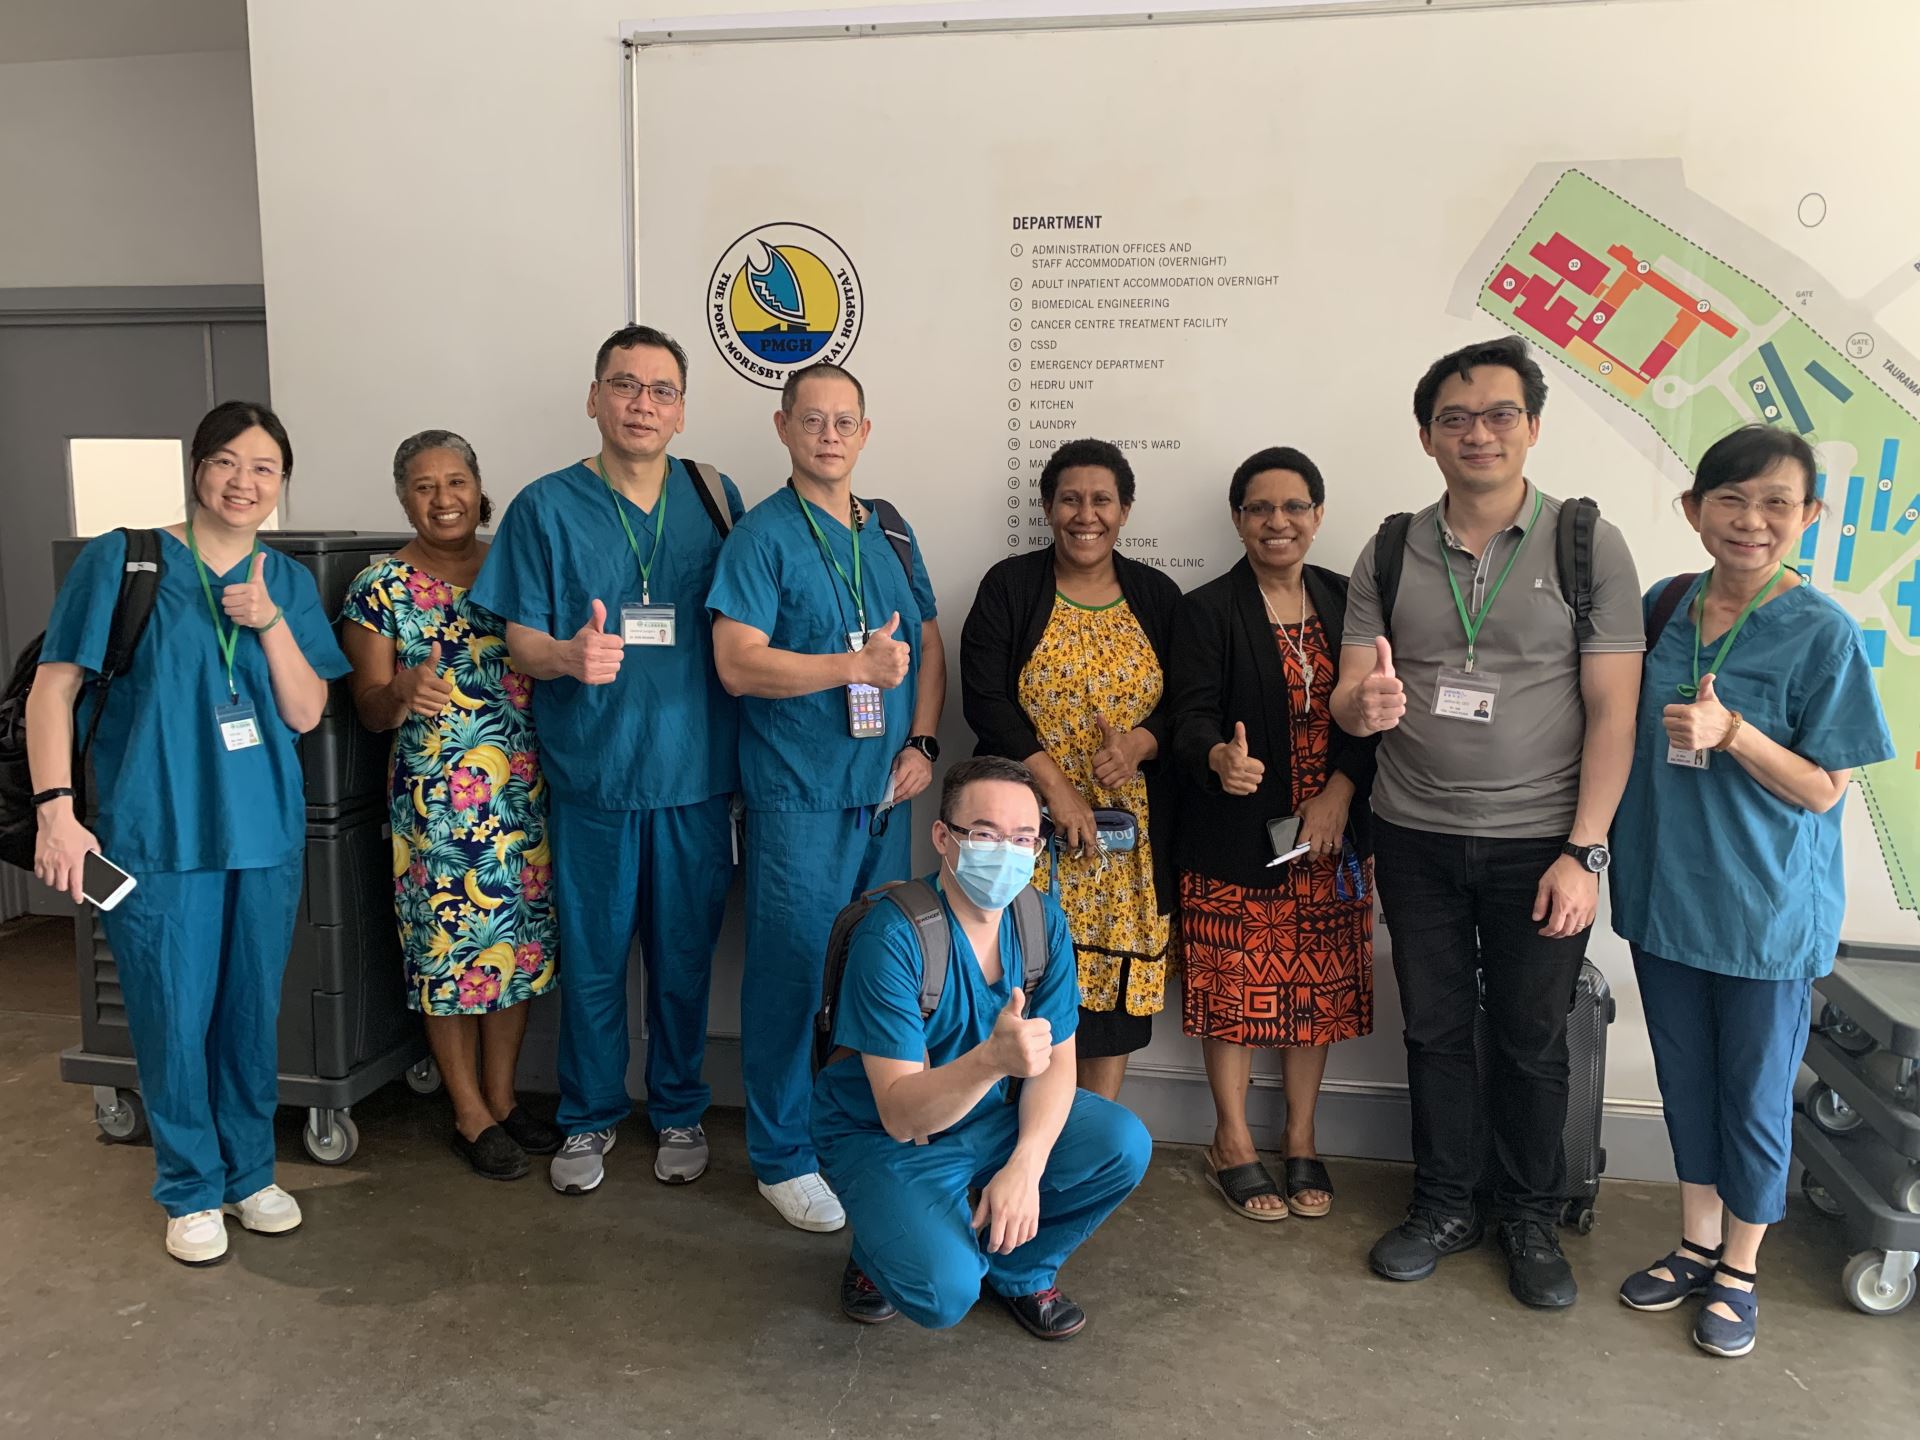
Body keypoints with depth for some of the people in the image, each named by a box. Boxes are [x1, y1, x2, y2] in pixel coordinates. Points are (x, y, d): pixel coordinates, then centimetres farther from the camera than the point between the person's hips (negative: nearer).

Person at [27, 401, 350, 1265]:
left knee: (252, 1015, 13)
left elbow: (305, 714, 1)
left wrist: (271, 623, -13)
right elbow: (54, 686, -5)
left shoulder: (287, 582, 7)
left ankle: (249, 1172, 32)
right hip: (156, 836, -3)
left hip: (266, 833, 3)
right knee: (174, 1021, 5)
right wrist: (56, 808, -14)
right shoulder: (124, 560, -4)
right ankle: (191, 1191, 25)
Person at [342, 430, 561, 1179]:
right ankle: (471, 1115, 19)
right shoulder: (381, 587, -2)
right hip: (435, 798, -3)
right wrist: (403, 690, -25)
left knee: (519, 937, 10)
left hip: (525, 790, 4)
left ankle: (503, 1096, 27)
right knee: (448, 943, 3)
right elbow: (369, 709, -4)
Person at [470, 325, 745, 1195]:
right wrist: (568, 656, -25)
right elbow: (519, 641, -2)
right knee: (592, 959, 10)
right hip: (591, 773, -1)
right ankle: (589, 1118, 30)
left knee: (684, 955, 12)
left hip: (696, 771, 1)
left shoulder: (715, 498, 5)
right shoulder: (547, 507, 0)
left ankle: (679, 1113, 31)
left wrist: (745, 762, 0)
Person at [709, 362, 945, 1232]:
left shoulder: (891, 533, 12)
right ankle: (782, 1158, 16)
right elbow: (739, 664, -16)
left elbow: (928, 644, 15)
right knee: (792, 972, 1)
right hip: (799, 797, -6)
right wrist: (859, 665, -19)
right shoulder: (763, 535, -6)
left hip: (886, 793, 6)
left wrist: (923, 744, 2)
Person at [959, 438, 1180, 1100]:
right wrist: (1055, 786, -14)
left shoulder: (1157, 596, 9)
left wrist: (1141, 742, -13)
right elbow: (984, 698, -6)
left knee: (1115, 969, 5)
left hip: (1130, 826, 3)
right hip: (1030, 819, -2)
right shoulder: (1009, 587, 2)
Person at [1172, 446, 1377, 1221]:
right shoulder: (1207, 611, -5)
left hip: (1330, 836, 4)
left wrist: (1341, 791, -10)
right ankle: (1233, 1146, 23)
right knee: (1235, 985, 5)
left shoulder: (1345, 602, 7)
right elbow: (1192, 719, -14)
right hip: (1235, 840, -3)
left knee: (1319, 986, 11)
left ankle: (1302, 1142, 28)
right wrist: (1220, 759, -36)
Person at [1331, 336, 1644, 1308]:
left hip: (1539, 844, -2)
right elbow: (1349, 700, 0)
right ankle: (1444, 1207, 31)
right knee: (1435, 1029, 13)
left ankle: (1532, 1221, 31)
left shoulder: (1587, 545, -4)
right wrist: (1365, 706, -25)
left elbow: (1613, 710, -7)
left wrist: (1584, 852, -12)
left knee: (1531, 1041, 10)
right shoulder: (1391, 553, 3)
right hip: (1416, 838, 2)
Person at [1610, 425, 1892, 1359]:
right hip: (1665, 891, 4)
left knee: (1754, 1093, 11)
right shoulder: (1663, 607, 0)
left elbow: (1823, 790, -11)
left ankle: (1739, 1269, 31)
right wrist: (1601, 853, 0)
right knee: (1684, 1079, 17)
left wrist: (1730, 731, -27)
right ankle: (1697, 1242, 36)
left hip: (1767, 910, -4)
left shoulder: (1823, 634, -13)